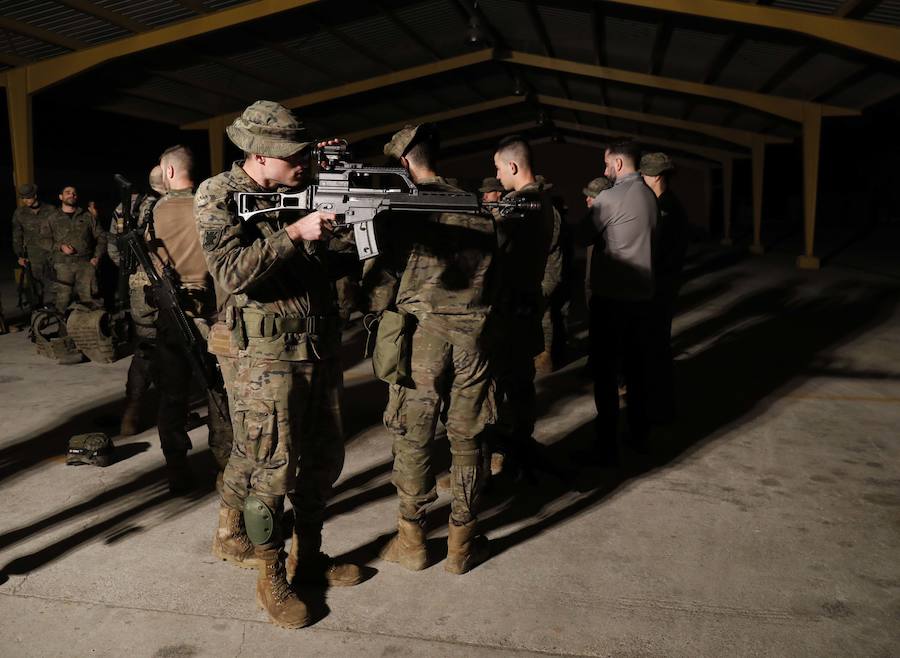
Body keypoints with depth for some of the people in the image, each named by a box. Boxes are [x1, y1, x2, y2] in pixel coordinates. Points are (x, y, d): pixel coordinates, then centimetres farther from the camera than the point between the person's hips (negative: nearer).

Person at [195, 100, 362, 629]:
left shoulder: (299, 189, 10)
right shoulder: (219, 196, -7)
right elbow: (233, 273, -20)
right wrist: (294, 234, -22)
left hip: (321, 346, 7)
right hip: (266, 352, -6)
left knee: (324, 457, 14)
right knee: (272, 468, 0)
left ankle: (310, 557, 32)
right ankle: (272, 578, 19)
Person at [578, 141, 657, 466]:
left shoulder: (609, 198, -14)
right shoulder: (650, 196, 8)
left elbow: (584, 236, -8)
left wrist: (589, 211, 9)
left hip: (610, 295, -7)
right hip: (641, 292, 7)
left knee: (605, 369, -2)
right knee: (636, 365, 16)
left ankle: (606, 446, 1)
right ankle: (639, 433, 27)